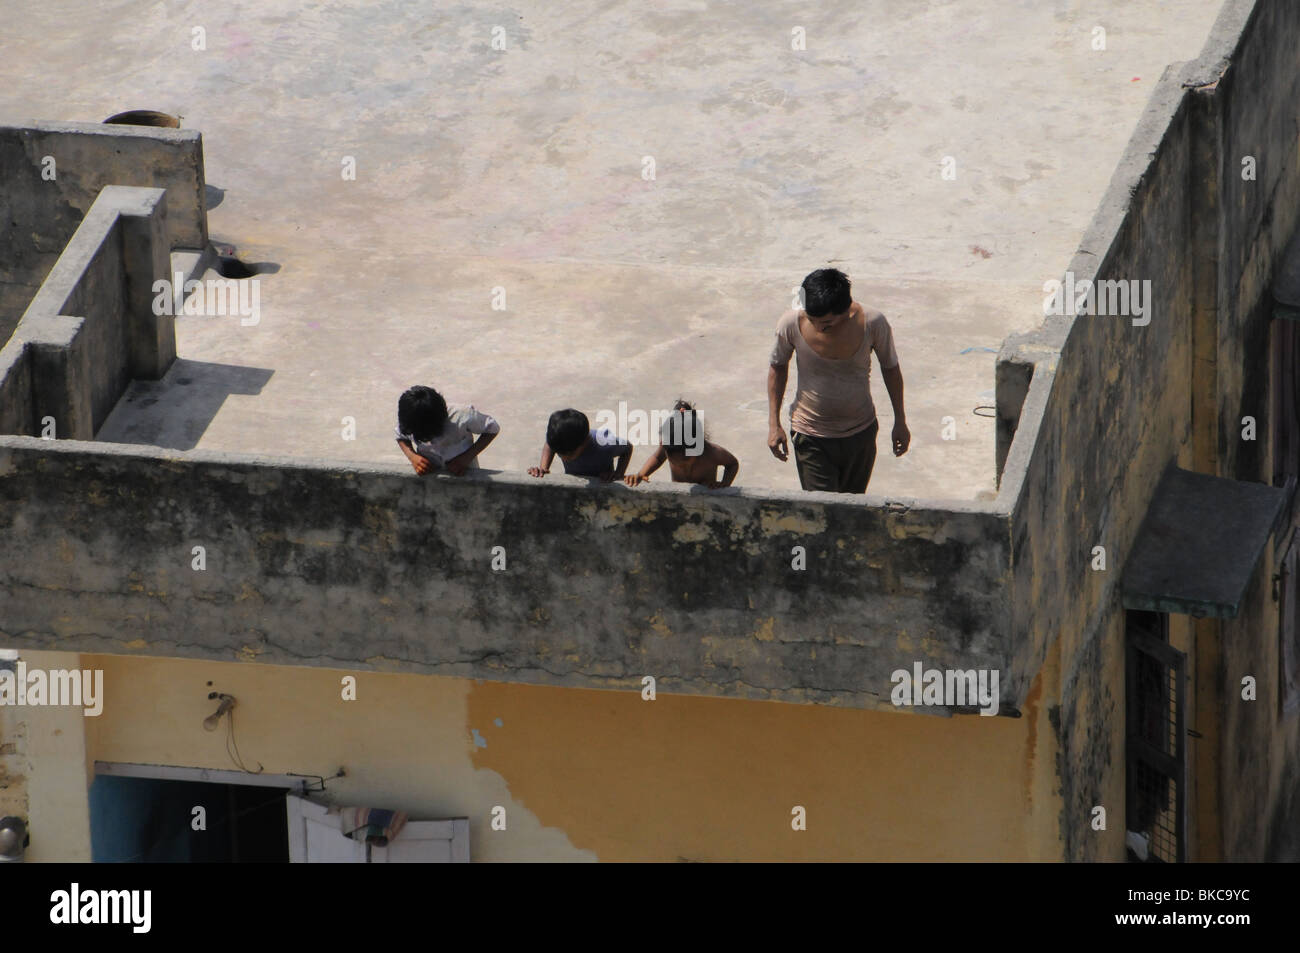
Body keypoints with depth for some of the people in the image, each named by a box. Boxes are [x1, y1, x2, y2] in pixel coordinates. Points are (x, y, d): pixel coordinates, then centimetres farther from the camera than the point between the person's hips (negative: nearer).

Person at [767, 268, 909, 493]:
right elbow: (777, 366, 0)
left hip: (860, 433, 1)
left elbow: (890, 367, -1)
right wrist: (774, 424, 1)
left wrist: (900, 422, 8)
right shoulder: (791, 323, -20)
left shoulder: (872, 323, -20)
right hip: (811, 437, -1)